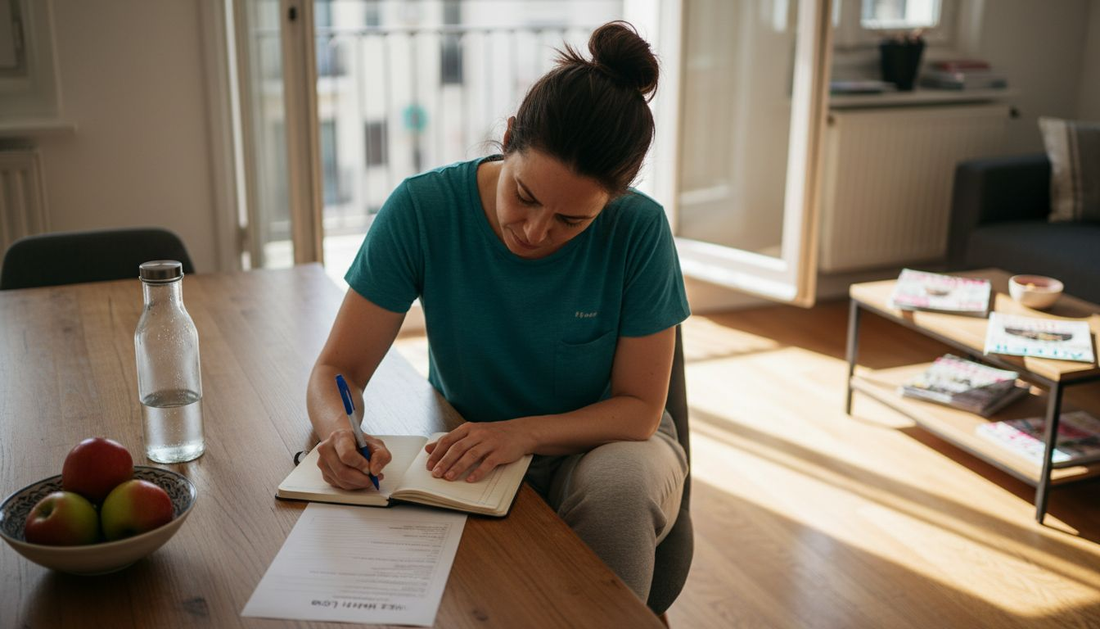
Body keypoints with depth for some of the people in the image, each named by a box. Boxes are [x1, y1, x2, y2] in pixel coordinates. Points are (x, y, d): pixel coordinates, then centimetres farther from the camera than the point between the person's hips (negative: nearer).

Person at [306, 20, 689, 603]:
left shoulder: (638, 230, -19)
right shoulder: (422, 209, -18)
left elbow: (639, 406, -13)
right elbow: (337, 369, -13)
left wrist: (524, 432, -30)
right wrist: (341, 431, -36)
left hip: (598, 442, 1)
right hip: (465, 446, -1)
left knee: (619, 480, -34)